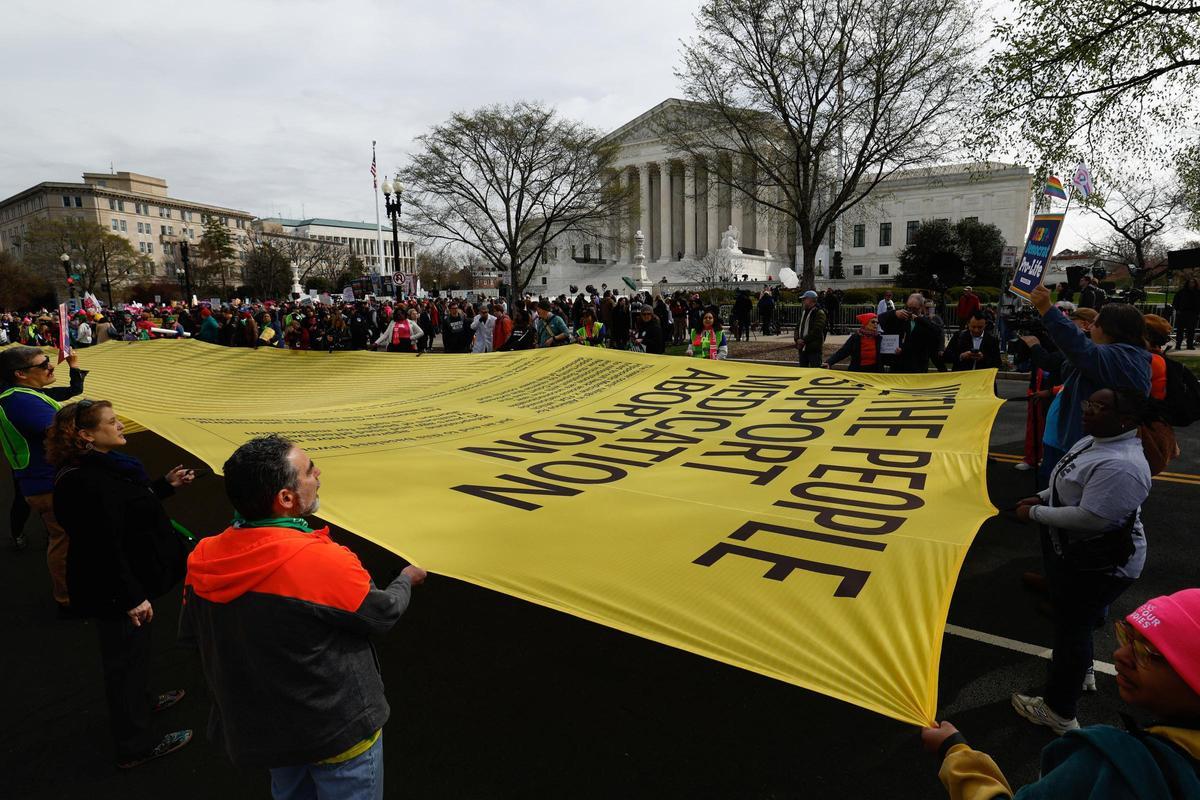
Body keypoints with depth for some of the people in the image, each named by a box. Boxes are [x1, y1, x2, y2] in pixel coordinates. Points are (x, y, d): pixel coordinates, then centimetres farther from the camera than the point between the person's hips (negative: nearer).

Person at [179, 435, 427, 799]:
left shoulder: (202, 560, -14)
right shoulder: (321, 561, -33)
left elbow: (190, 635, 3)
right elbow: (382, 613, -17)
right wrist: (407, 578, 3)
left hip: (258, 731, 6)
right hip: (338, 732, -6)